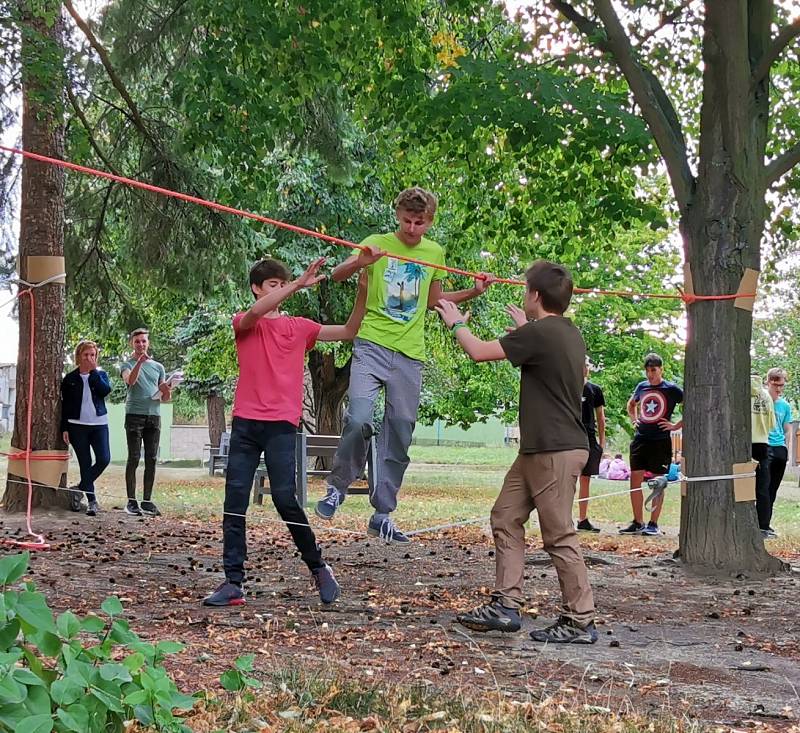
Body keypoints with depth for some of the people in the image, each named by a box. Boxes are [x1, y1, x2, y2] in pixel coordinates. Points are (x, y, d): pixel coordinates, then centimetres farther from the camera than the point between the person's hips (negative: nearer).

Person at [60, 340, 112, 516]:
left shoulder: (100, 375, 8)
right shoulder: (70, 378, 5)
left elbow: (106, 390, -13)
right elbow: (65, 405, 6)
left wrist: (93, 371, -12)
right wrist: (64, 428, 0)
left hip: (99, 424, 1)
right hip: (77, 425, -1)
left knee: (104, 459, -12)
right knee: (85, 463, 0)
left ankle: (79, 489, 8)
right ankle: (92, 501, 8)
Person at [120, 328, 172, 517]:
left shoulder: (158, 366, 19)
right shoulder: (128, 365, 7)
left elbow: (165, 398, 19)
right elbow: (130, 381, -16)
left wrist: (166, 393, -5)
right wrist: (140, 362, -28)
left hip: (154, 416, 4)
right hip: (134, 415, -4)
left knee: (151, 460, 2)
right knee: (134, 459, -6)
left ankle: (147, 501, 6)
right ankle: (131, 501, -3)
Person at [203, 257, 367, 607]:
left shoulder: (299, 327, 14)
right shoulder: (244, 324, 7)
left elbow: (348, 332, 11)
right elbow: (255, 312, -17)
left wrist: (363, 291, -2)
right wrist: (299, 284, -22)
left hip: (281, 424, 0)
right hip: (245, 423, 0)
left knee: (284, 498, -8)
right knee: (234, 501, -1)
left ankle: (319, 568, 9)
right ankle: (233, 582, 3)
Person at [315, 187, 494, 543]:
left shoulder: (435, 253, 12)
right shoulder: (377, 244, 0)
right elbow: (336, 275, -10)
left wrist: (472, 292, 13)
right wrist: (360, 262, -30)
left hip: (410, 353, 4)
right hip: (372, 344, -4)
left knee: (400, 436, 4)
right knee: (359, 419, -22)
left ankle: (382, 515, 14)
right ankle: (338, 486, 3)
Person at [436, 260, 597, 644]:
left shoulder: (539, 333, -16)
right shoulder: (569, 334, 11)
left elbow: (479, 351, -10)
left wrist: (456, 322, 8)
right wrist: (524, 327, 46)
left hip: (555, 451, -10)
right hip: (538, 449, 10)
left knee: (559, 535, -5)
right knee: (506, 517, 11)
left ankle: (580, 621, 2)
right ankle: (505, 604, 12)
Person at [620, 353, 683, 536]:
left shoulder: (672, 389, -5)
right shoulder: (641, 386, 9)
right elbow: (631, 404, 30)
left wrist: (677, 425, -9)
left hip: (660, 441, -5)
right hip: (640, 439, 5)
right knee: (635, 480, 2)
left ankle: (653, 524, 6)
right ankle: (638, 523, 10)